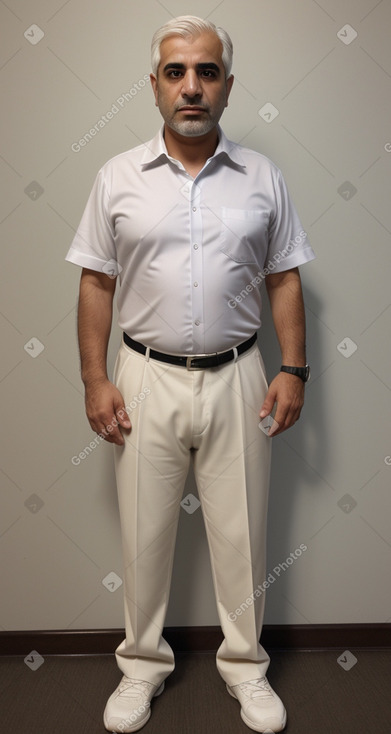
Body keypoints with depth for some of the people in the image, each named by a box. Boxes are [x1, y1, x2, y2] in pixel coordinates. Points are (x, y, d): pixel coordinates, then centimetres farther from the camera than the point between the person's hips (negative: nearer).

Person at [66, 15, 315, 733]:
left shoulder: (263, 177, 3)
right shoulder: (118, 177, 1)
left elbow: (284, 279, 6)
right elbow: (96, 284, 2)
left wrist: (293, 368, -2)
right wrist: (94, 379, -4)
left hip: (237, 378, 1)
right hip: (147, 378, 0)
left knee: (241, 531, 11)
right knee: (144, 531, 11)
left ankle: (245, 662, 33)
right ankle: (143, 662, 33)